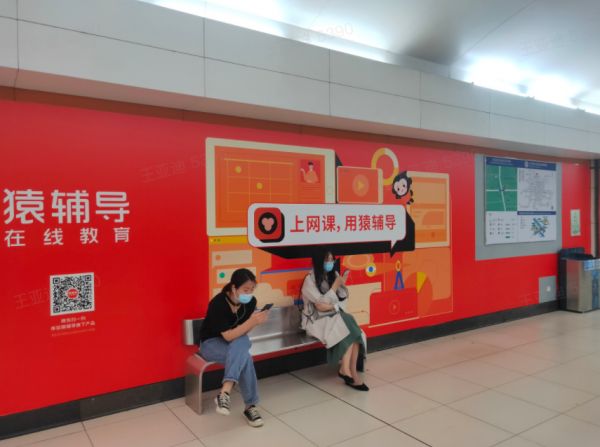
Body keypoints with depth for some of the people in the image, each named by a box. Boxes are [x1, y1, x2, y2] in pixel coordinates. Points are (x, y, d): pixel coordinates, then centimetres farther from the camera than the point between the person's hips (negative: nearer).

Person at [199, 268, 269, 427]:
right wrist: (252, 322, -39)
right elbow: (228, 336, -30)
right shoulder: (218, 303, -29)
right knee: (245, 358, -33)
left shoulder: (250, 302, -13)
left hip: (238, 340, 5)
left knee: (239, 346, -35)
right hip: (212, 343, -4)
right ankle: (250, 406, -25)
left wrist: (256, 321, -28)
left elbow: (243, 332, -7)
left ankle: (225, 392, -37)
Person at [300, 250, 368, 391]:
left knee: (353, 330, -24)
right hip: (317, 320, -5)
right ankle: (347, 370, -15)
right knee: (348, 331, -27)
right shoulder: (310, 280, -12)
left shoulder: (333, 274, 5)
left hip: (335, 316, 5)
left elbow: (342, 299, 9)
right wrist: (336, 285, -18)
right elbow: (321, 304, -17)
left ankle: (348, 370, -18)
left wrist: (342, 285, -10)